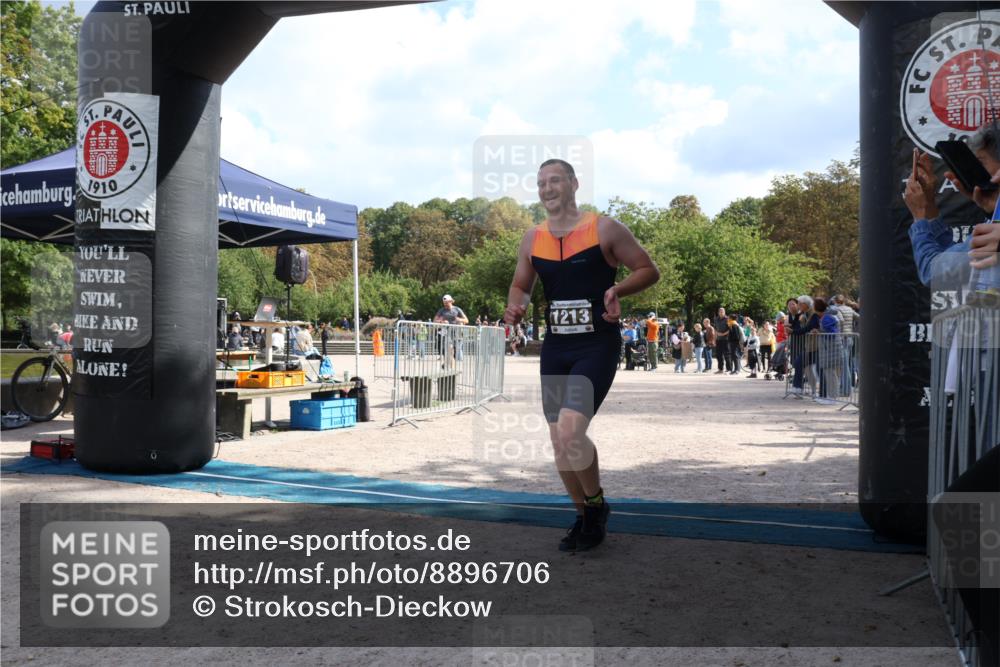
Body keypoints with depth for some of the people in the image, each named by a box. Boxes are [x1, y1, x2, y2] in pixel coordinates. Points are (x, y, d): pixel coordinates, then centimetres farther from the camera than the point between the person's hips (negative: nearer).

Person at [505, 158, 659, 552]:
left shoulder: (605, 230, -6)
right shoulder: (532, 240, 7)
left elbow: (649, 270, 0)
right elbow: (521, 285, 20)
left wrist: (618, 289, -19)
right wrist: (516, 306, -3)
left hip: (597, 346, -5)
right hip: (555, 347, 6)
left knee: (570, 431, -21)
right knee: (559, 440, 8)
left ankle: (596, 503, 7)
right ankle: (585, 517, 29)